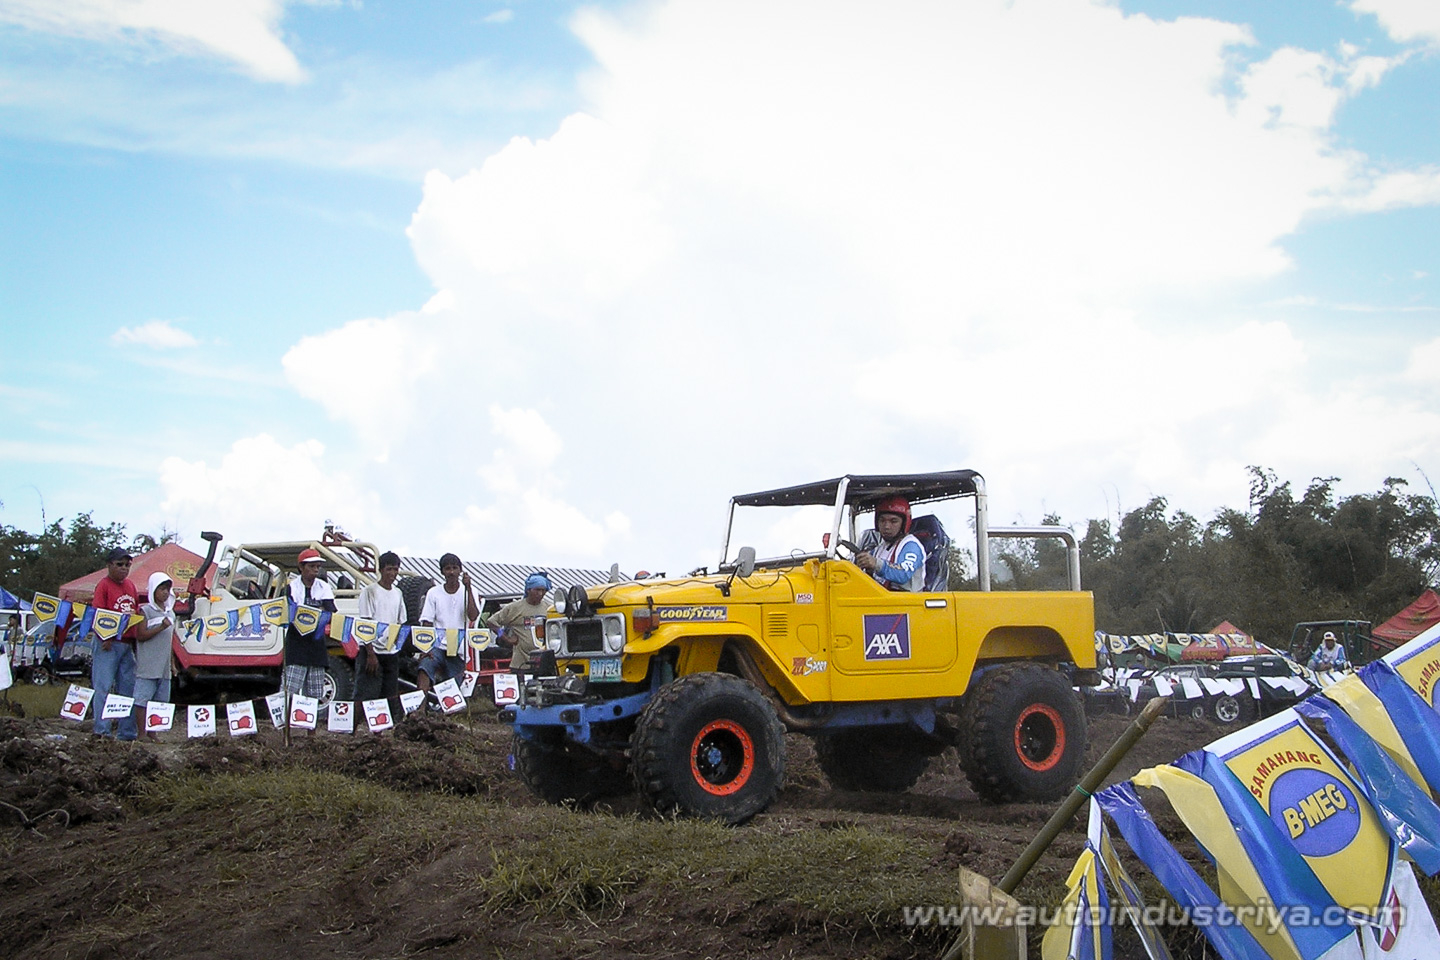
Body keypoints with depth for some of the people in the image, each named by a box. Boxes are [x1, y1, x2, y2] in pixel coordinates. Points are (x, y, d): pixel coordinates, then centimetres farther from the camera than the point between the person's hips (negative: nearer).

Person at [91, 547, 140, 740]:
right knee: (104, 686, -6)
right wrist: (105, 638, -22)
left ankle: (126, 732, 14)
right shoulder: (104, 585, -6)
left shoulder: (130, 586, 15)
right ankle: (102, 730, -4)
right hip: (109, 644, -7)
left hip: (128, 644, 7)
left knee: (128, 688, 9)